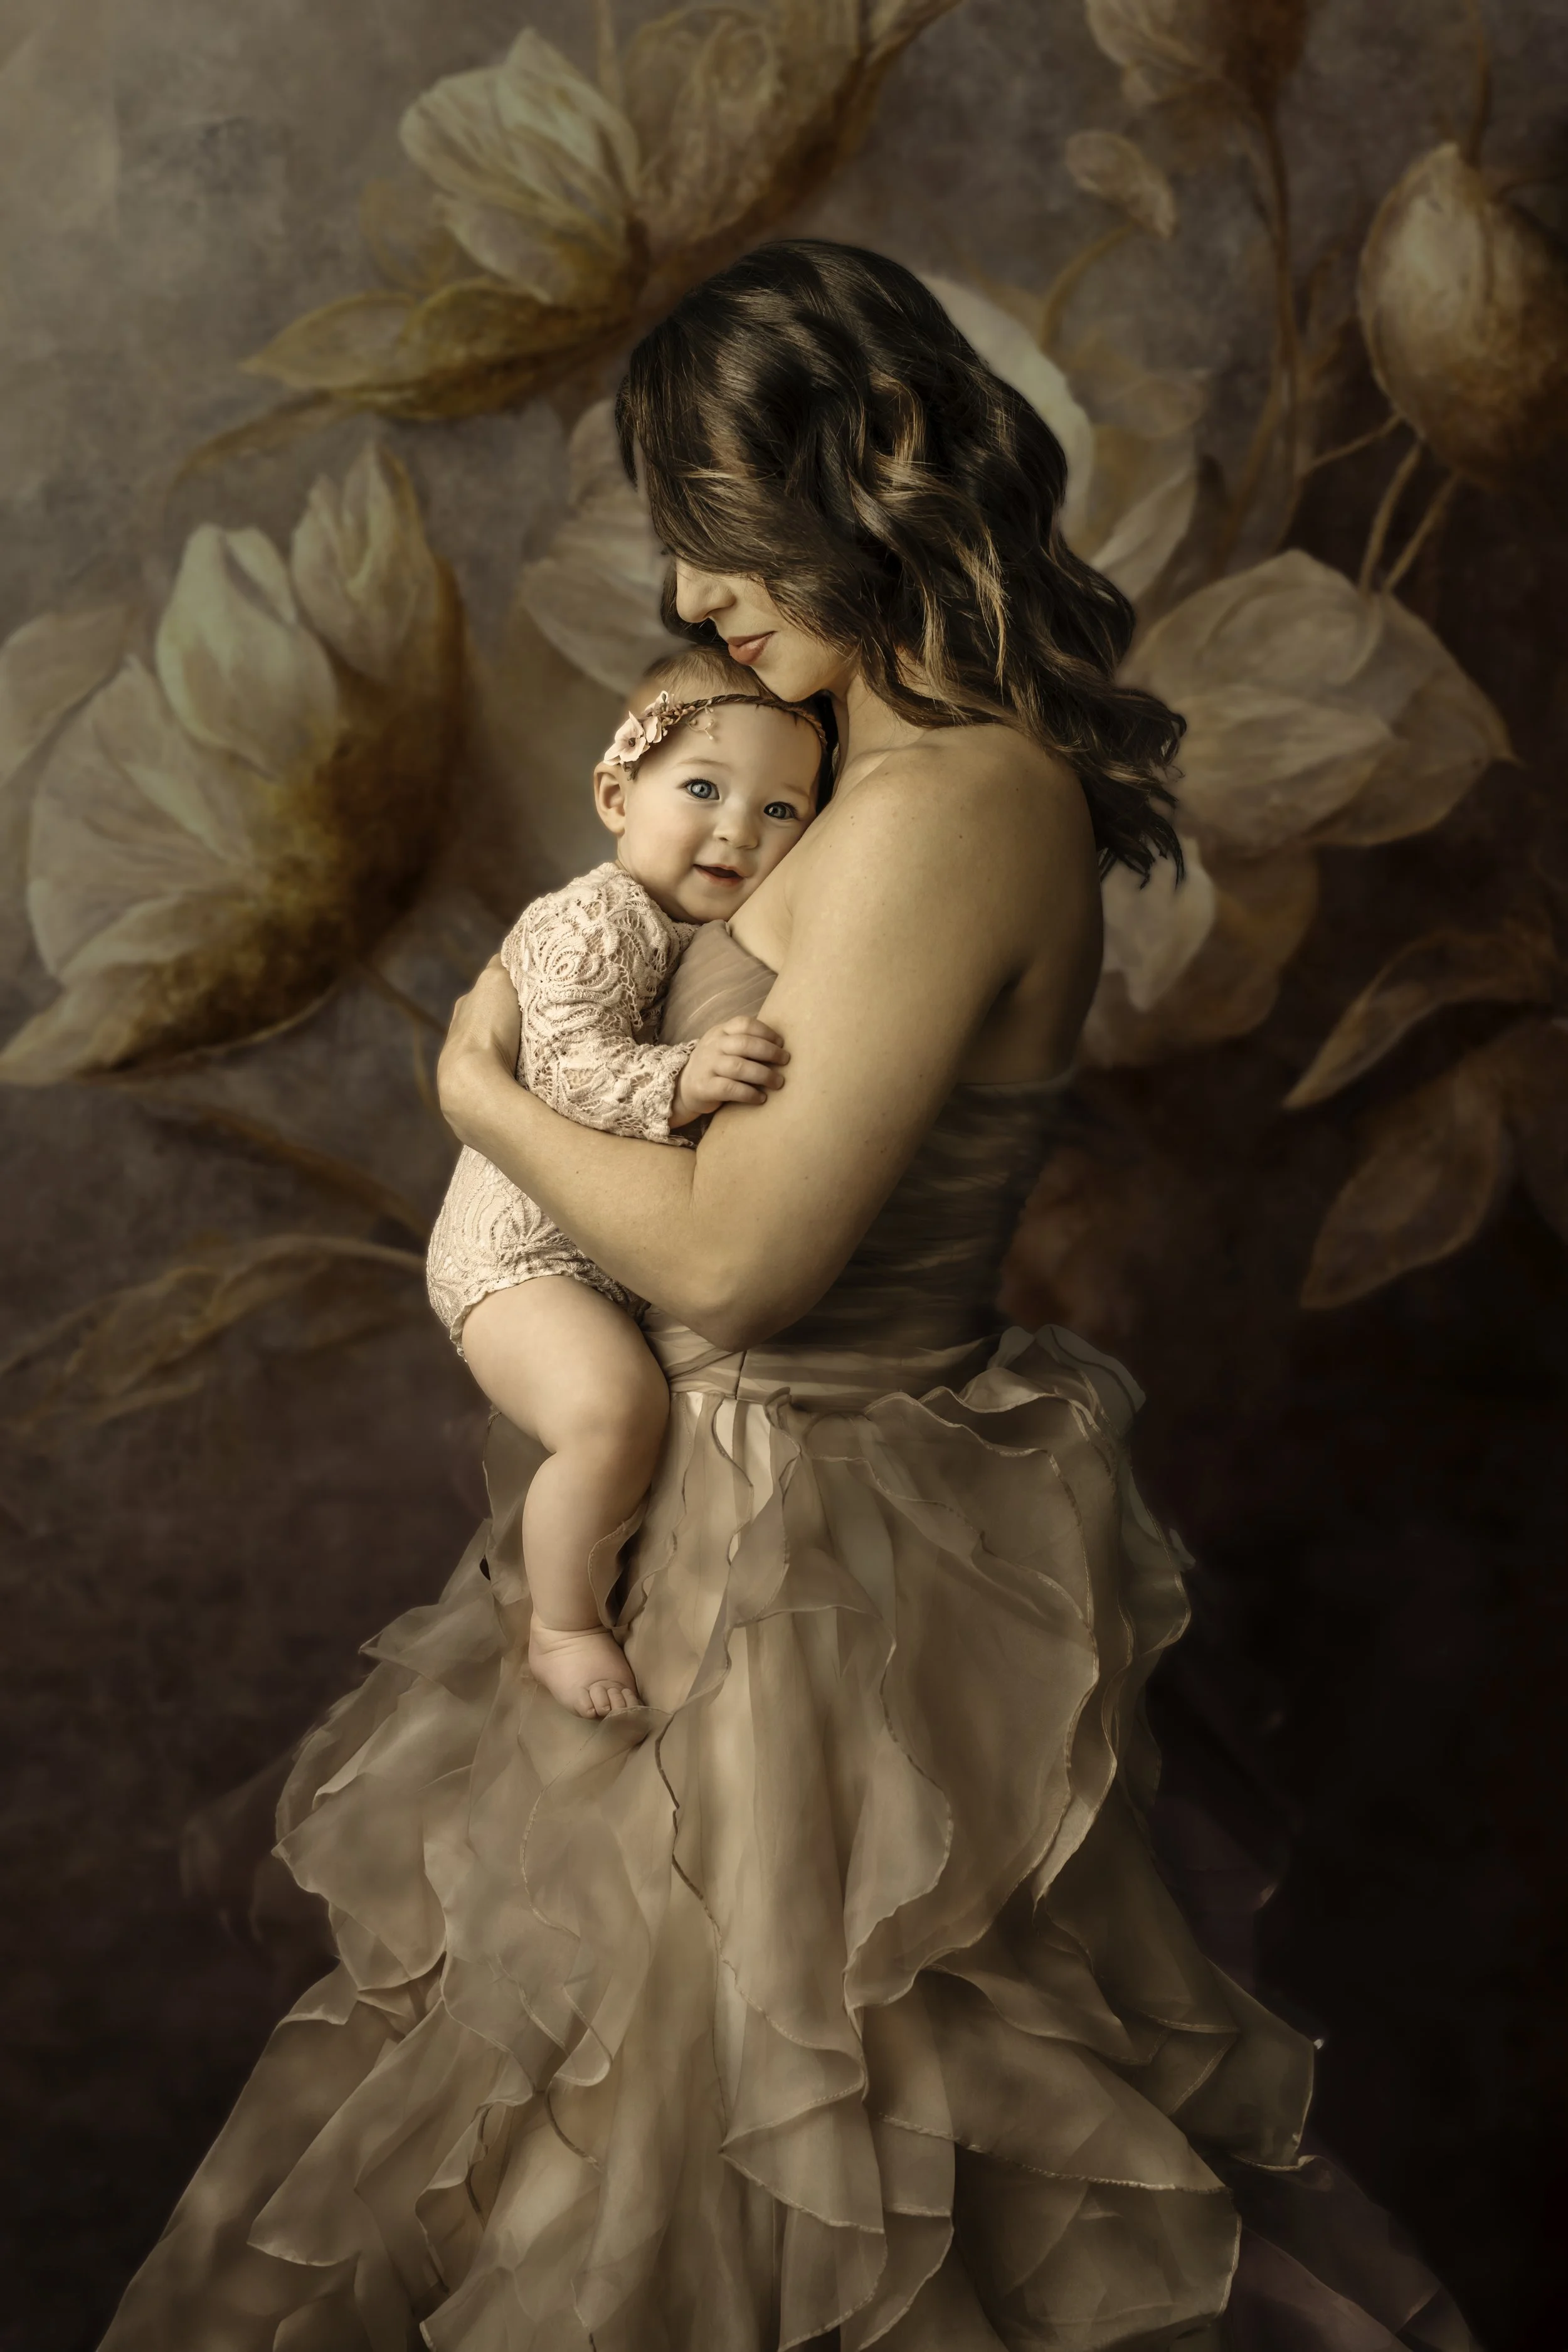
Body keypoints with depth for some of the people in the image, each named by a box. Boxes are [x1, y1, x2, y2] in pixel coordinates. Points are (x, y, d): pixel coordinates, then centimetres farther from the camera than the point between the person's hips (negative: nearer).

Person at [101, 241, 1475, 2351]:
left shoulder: (942, 815, -26)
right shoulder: (984, 761, 5)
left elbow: (733, 1255, -25)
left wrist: (479, 1090, -9)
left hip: (804, 1530, -10)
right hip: (829, 1477, 10)